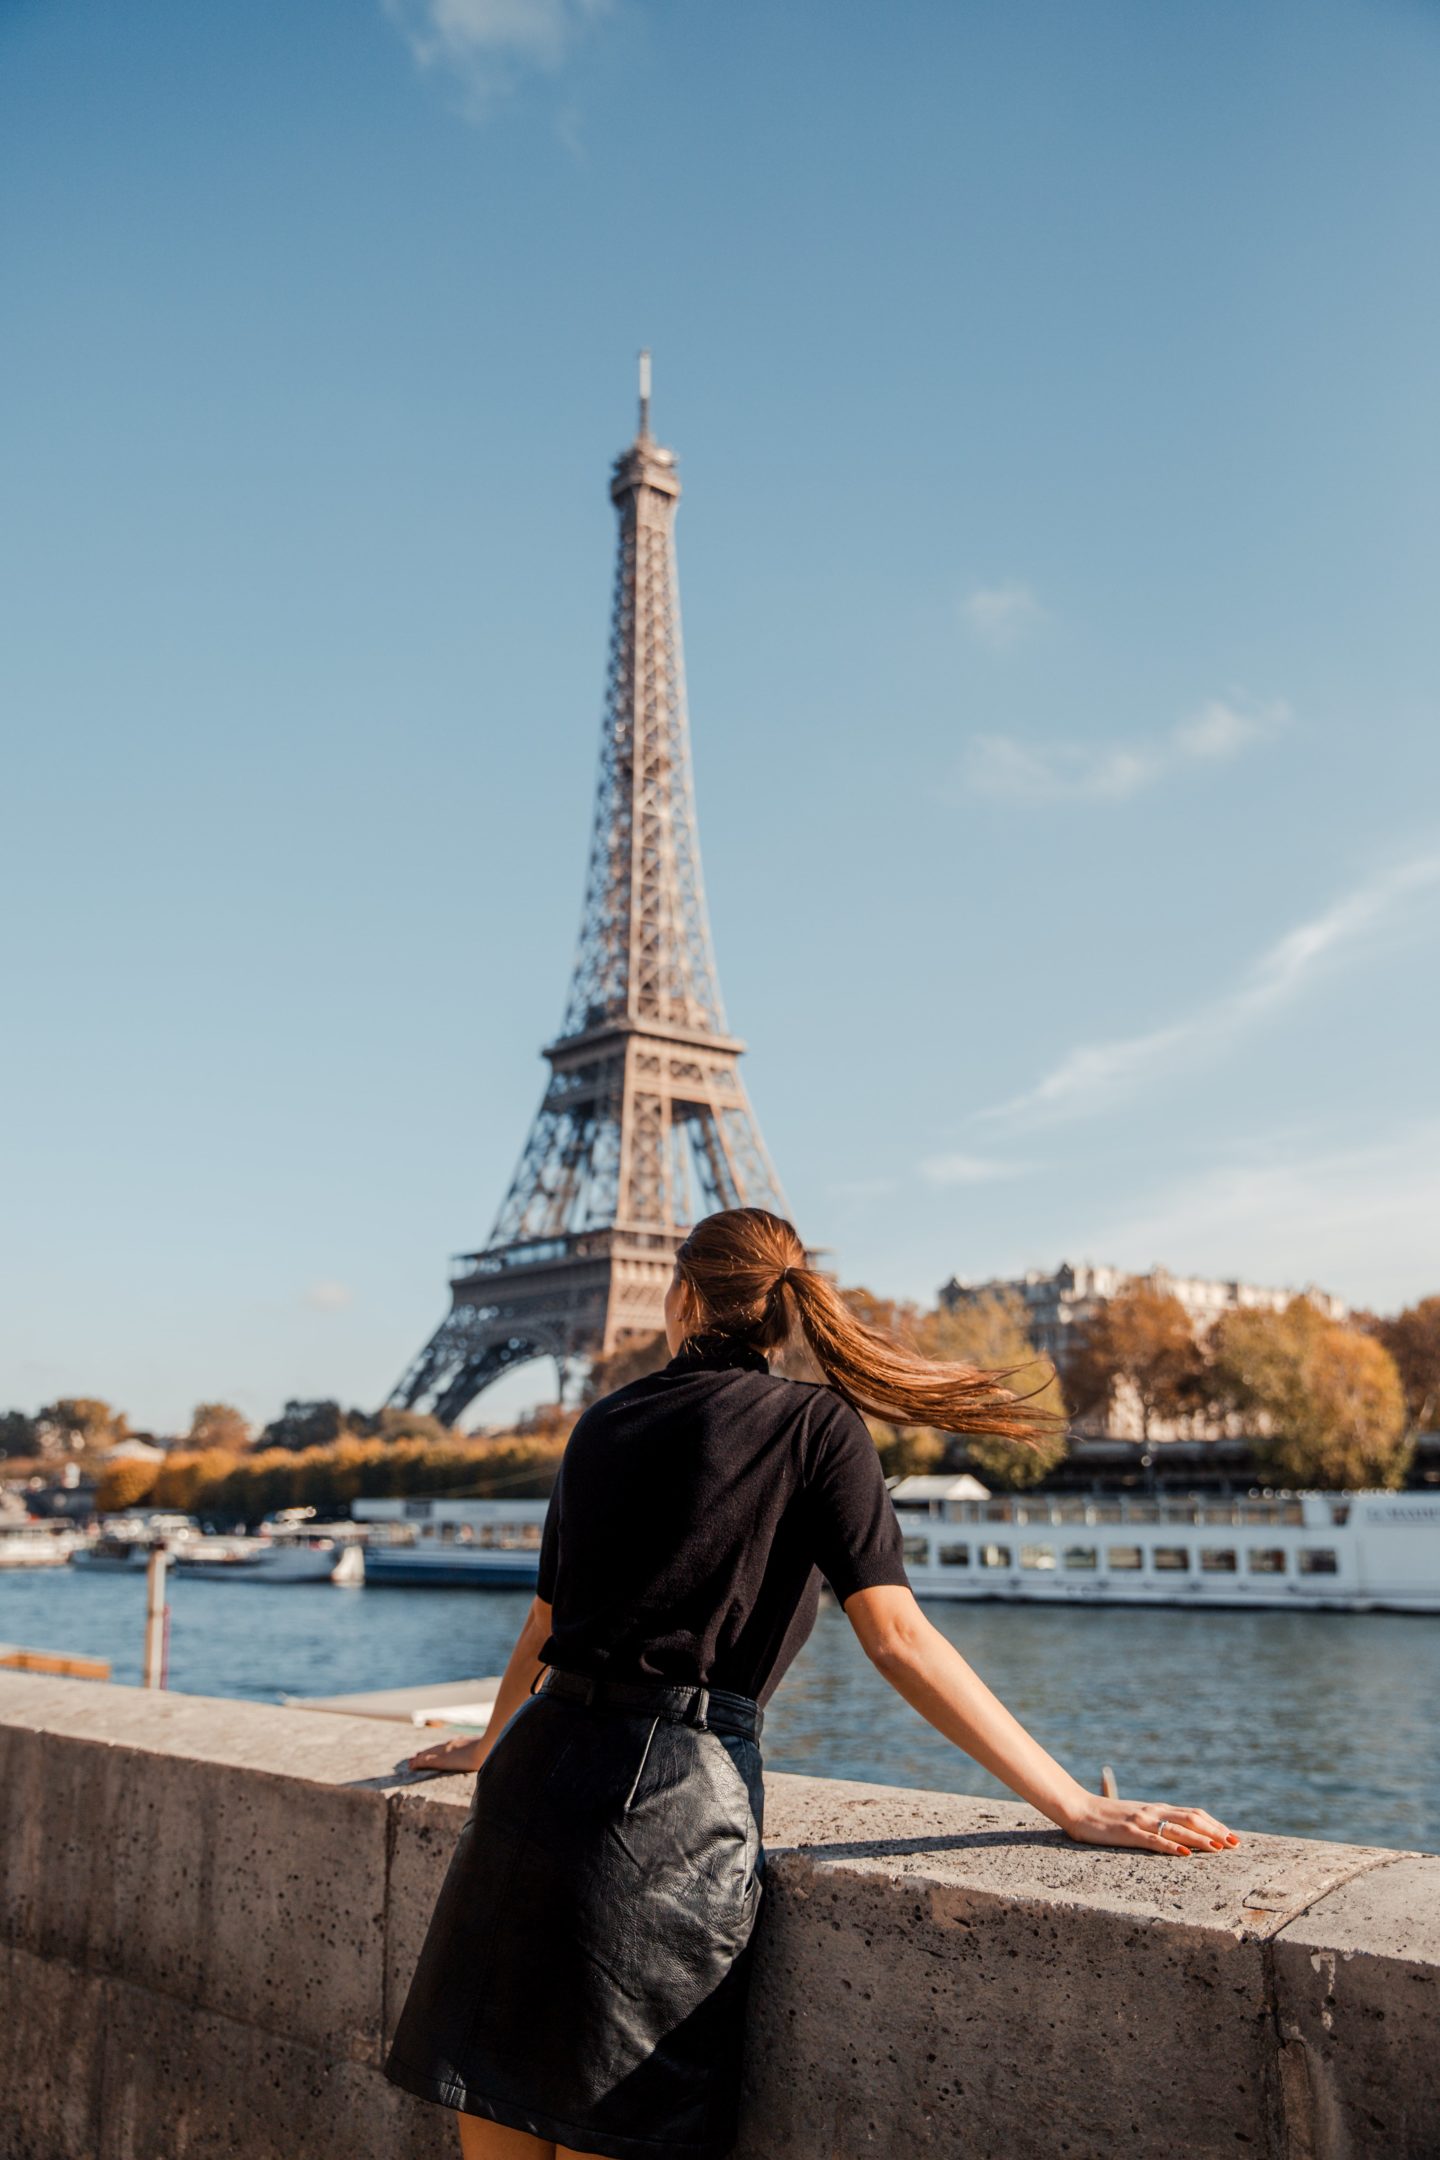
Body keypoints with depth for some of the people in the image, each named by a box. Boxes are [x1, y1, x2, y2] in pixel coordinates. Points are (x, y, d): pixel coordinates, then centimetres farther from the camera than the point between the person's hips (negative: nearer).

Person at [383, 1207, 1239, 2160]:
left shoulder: (604, 1422, 15)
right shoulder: (816, 1424, 0)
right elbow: (897, 1638, -8)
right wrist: (1078, 1808, -6)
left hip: (538, 1771, 5)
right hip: (673, 1802, -5)